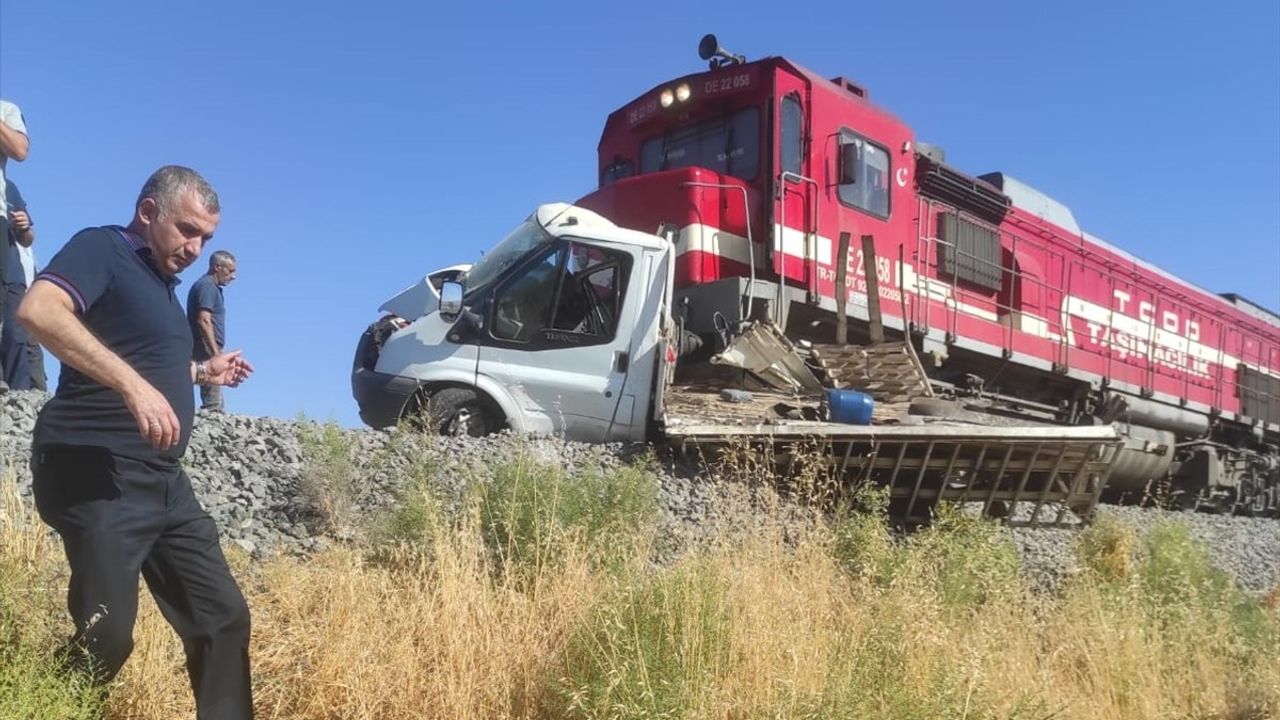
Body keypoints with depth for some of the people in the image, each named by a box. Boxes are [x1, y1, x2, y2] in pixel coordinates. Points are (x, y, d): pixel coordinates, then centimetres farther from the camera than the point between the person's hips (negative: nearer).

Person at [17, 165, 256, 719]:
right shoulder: (102, 248, -5)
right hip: (98, 476, -9)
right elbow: (38, 310, -27)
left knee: (223, 616, 7)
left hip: (163, 480, 9)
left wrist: (203, 372, 25)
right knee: (106, 635, -10)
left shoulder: (161, 281, 20)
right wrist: (133, 384, -32)